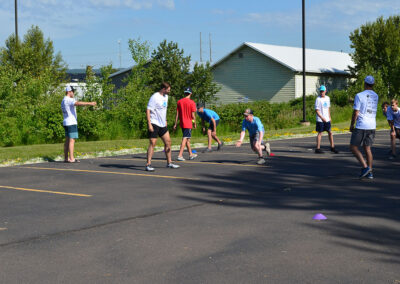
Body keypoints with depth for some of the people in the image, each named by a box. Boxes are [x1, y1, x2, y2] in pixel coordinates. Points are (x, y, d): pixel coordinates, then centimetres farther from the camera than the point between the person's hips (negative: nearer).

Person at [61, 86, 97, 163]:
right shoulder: (68, 100, -14)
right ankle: (71, 158, -12)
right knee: (72, 140, -10)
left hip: (66, 123, 10)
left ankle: (66, 158, 10)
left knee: (67, 140, 10)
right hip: (71, 123, -10)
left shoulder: (63, 101, 18)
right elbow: (78, 103, -29)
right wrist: (90, 103, -34)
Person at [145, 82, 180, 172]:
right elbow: (148, 110, -17)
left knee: (168, 141, 9)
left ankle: (169, 162, 19)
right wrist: (149, 124, -22)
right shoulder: (155, 97, -14)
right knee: (152, 143, -9)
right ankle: (148, 165, -5)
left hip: (162, 124, 8)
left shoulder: (165, 96, 12)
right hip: (154, 124, -8)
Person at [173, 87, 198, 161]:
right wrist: (194, 123, 4)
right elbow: (193, 115, -10)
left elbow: (177, 114, 5)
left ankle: (191, 154, 27)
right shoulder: (191, 102, -10)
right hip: (188, 124, -6)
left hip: (182, 124, 6)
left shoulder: (179, 101, 4)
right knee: (185, 139, -7)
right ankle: (180, 155, -15)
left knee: (188, 139, 17)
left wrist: (175, 124, 8)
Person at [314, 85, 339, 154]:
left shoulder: (327, 98, 10)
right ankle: (318, 148, 4)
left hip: (327, 119, 6)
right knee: (320, 133, -2)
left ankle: (332, 147, 17)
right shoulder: (318, 99, -9)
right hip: (320, 120, -6)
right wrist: (322, 118, -19)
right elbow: (317, 110, -12)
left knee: (330, 132, 7)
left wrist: (329, 117, 18)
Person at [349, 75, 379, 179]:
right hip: (372, 126, 6)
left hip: (361, 126, -6)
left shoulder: (359, 95, -10)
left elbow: (356, 113, -11)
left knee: (353, 147, 3)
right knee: (367, 148, 11)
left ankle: (365, 167, -10)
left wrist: (351, 125, 2)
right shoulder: (376, 96, 10)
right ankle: (369, 172, 8)